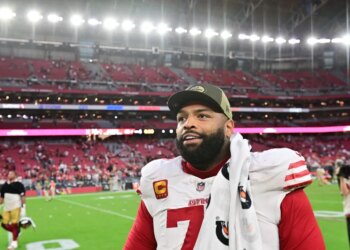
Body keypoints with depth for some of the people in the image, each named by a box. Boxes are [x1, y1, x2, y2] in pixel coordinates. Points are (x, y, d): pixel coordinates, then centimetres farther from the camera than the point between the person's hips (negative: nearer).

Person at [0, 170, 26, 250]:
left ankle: (14, 242, 4)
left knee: (14, 224, -6)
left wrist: (23, 208, -12)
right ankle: (16, 233, 28)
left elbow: (23, 197, -8)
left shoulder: (19, 185, -7)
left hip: (16, 207, -6)